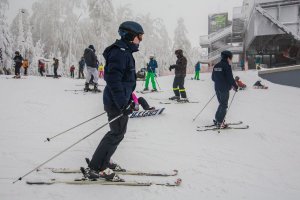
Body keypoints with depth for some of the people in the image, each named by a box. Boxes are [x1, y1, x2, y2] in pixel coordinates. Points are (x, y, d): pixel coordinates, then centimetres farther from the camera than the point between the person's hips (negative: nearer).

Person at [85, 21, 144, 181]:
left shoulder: (125, 52, 16)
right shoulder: (120, 52, -18)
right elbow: (113, 78, -27)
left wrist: (128, 98, 27)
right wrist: (122, 104, -29)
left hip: (119, 100, 10)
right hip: (117, 101, -10)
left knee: (118, 132, 18)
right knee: (117, 134, -4)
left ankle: (103, 162, 29)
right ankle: (95, 169, 3)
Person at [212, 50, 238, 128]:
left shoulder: (216, 66, 10)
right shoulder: (227, 66, -14)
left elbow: (213, 77, 15)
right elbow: (230, 78, -17)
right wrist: (235, 86, -3)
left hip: (217, 88, 8)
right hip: (224, 89, -8)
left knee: (221, 104, 20)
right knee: (224, 105, 1)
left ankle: (217, 120, 22)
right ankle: (220, 123, 2)